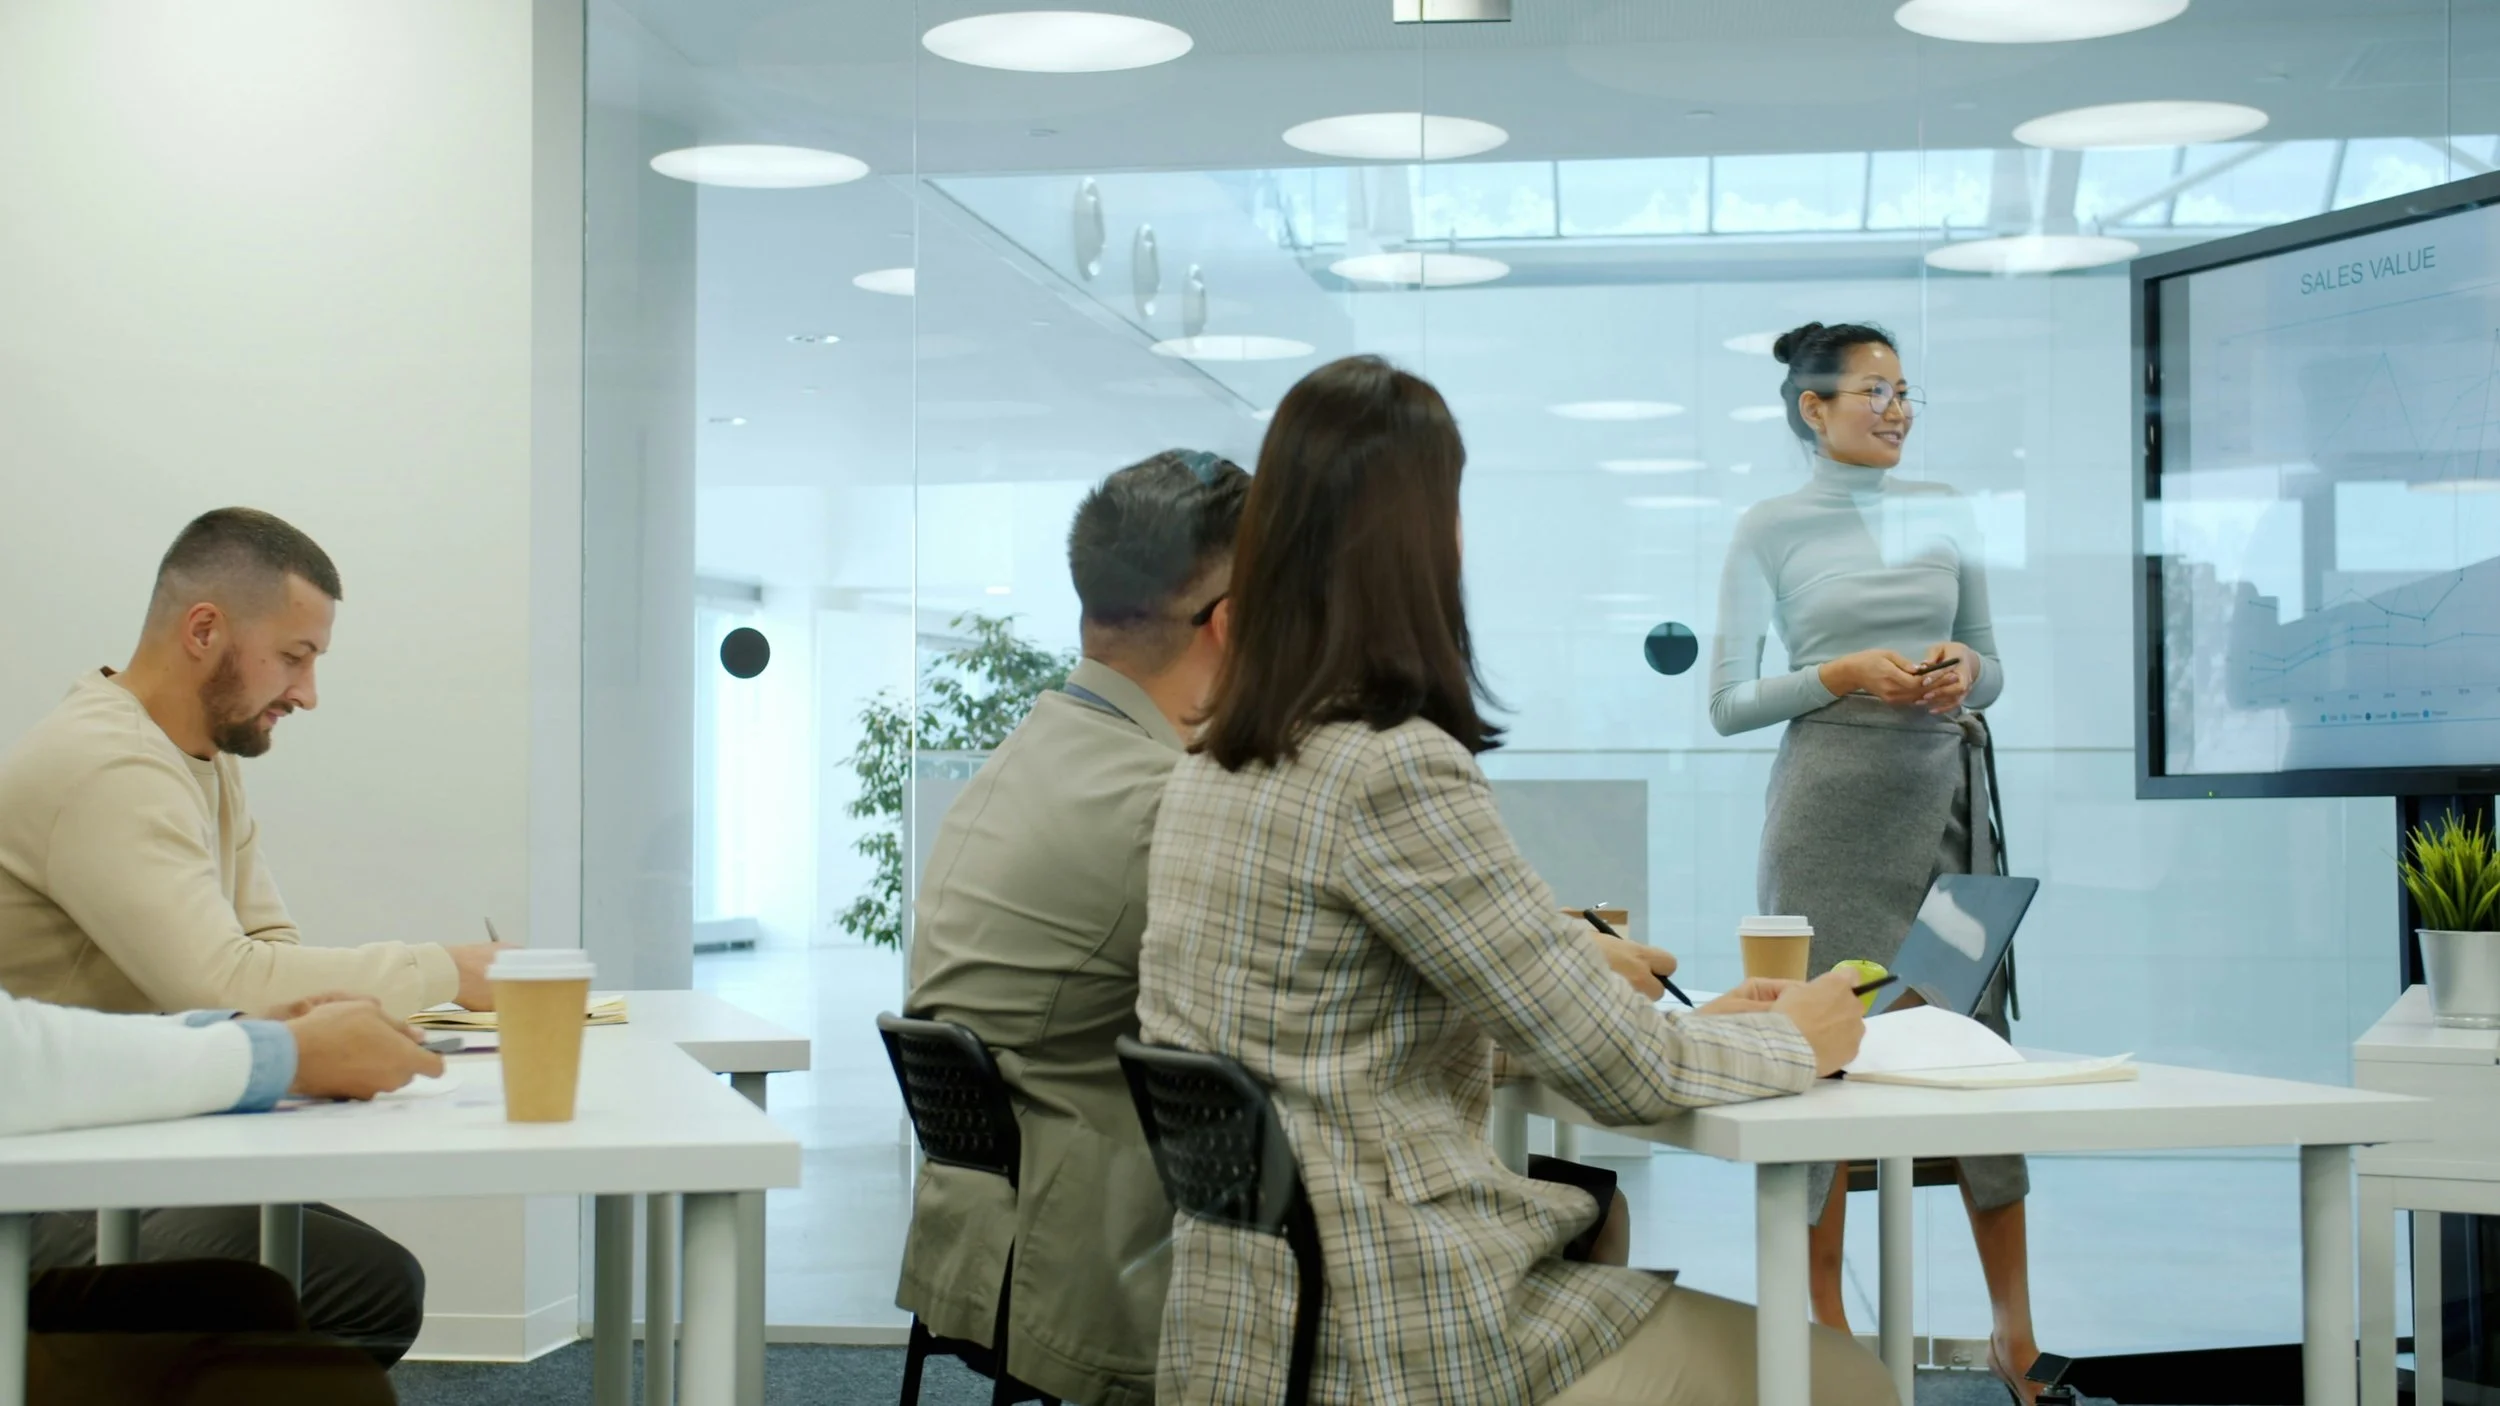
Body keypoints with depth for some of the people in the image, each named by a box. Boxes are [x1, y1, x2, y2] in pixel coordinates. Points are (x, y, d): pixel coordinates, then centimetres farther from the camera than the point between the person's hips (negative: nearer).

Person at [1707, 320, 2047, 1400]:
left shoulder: (1944, 512, 12)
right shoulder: (1770, 530, 2)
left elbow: (1993, 671, 18)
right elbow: (1729, 703, 0)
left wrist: (1965, 667, -5)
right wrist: (1845, 674, -13)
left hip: (1948, 793, 3)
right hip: (1832, 797, -3)